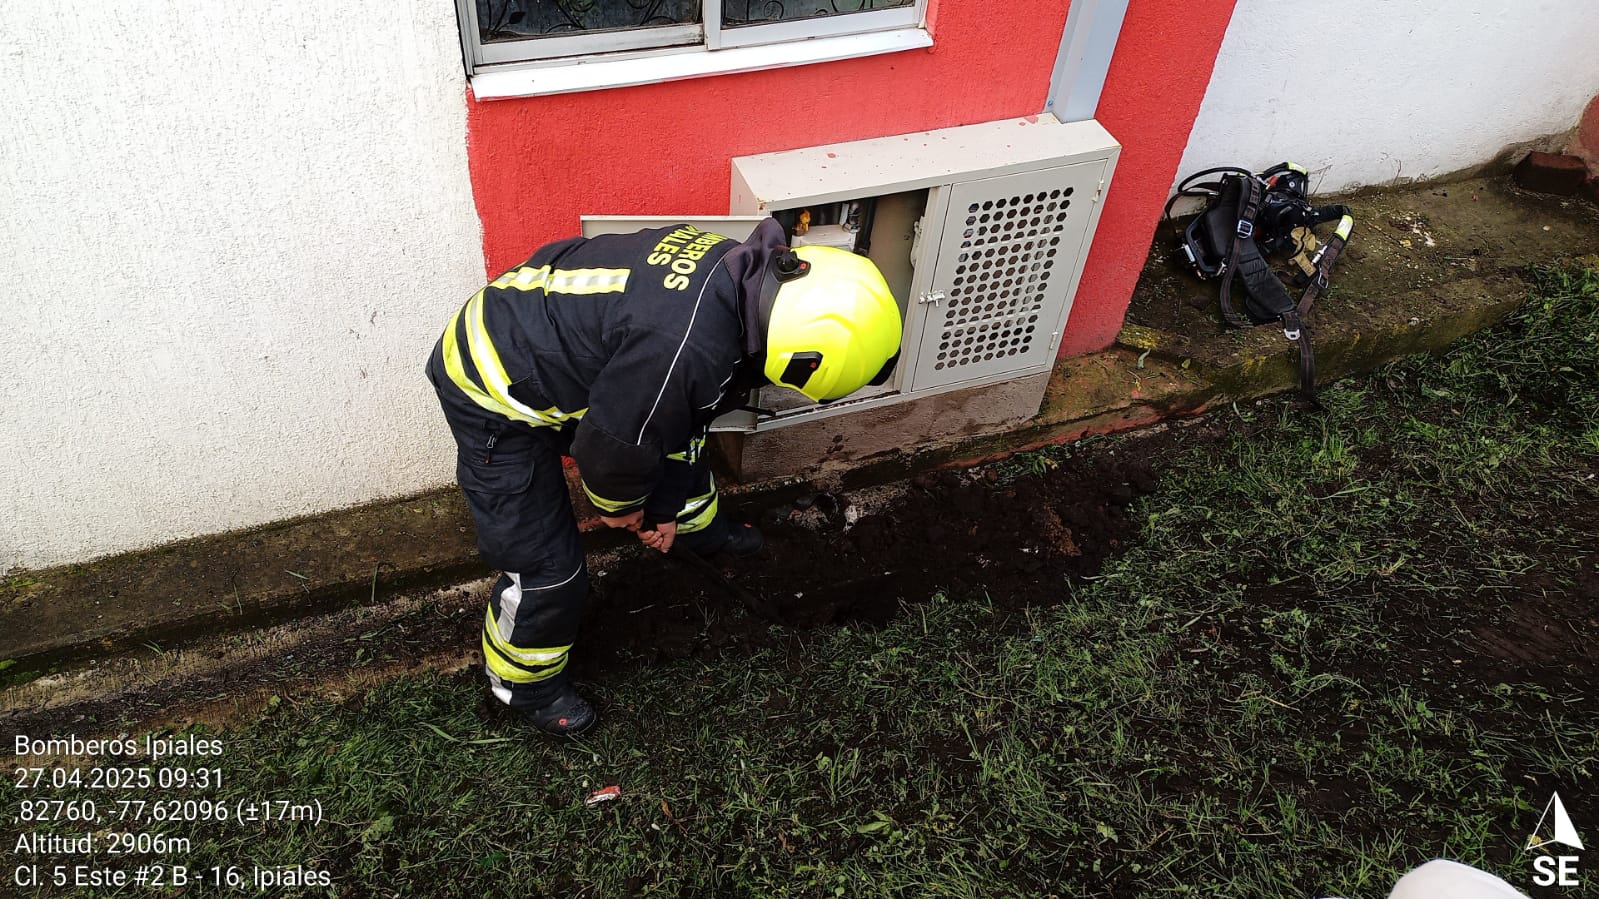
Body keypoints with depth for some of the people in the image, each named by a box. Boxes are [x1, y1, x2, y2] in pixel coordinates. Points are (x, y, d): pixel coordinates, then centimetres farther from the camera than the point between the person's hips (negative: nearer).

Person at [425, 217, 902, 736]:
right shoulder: (687, 349, -39)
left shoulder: (740, 271, -9)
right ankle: (521, 680, 29)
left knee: (680, 439, 24)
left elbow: (676, 417, 4)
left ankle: (705, 532, 52)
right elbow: (612, 443, -22)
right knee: (545, 568, 0)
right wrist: (619, 505, 0)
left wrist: (667, 506, 11)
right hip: (494, 392, -9)